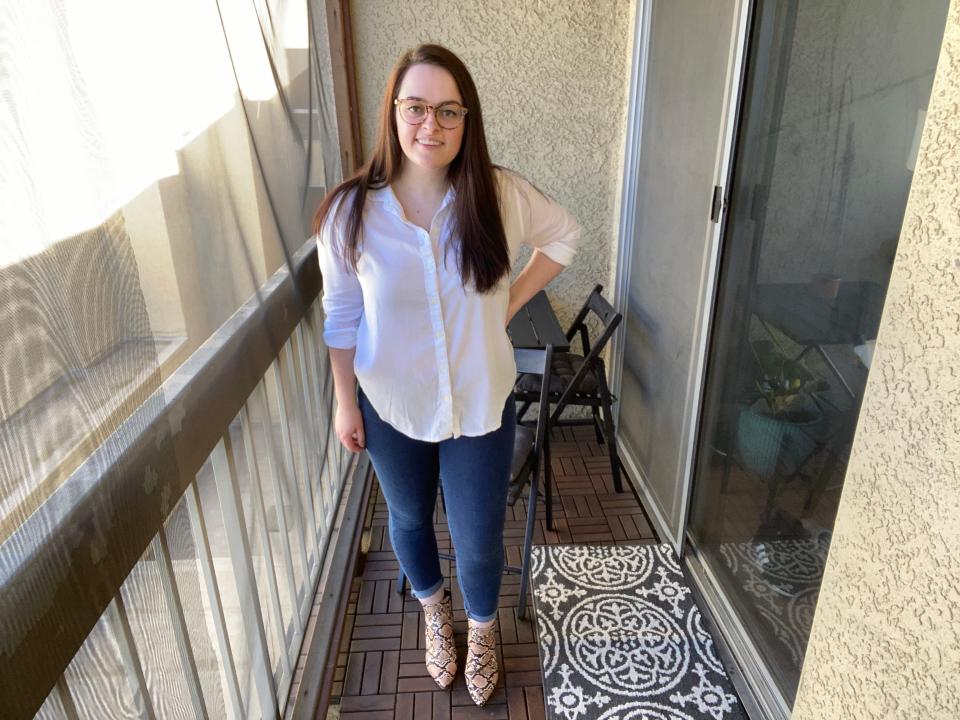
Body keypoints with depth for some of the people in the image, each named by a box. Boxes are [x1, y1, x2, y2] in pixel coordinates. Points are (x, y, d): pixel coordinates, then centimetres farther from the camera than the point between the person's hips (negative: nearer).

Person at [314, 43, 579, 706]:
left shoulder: (500, 195, -14)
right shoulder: (351, 211, -15)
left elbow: (564, 234, 5)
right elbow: (341, 315, -4)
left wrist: (513, 301, -3)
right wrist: (345, 402, 1)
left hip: (481, 406, 0)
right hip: (392, 408, 1)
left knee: (479, 541, 12)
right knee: (410, 519, 24)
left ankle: (481, 630, 48)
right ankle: (435, 615, 57)